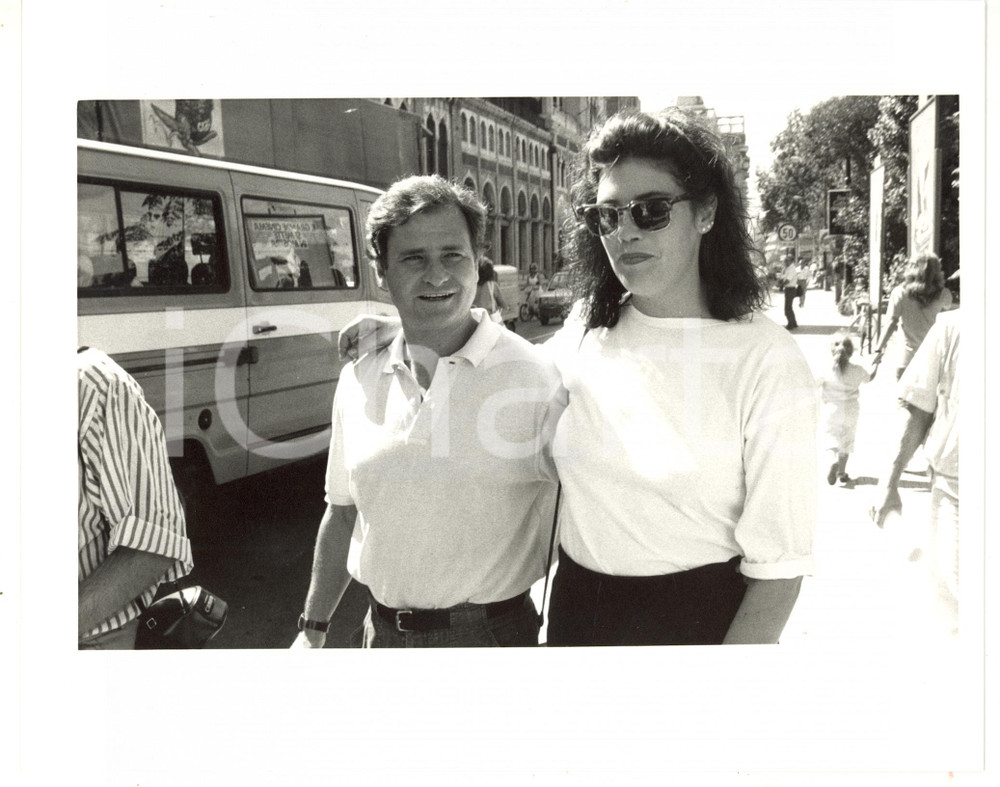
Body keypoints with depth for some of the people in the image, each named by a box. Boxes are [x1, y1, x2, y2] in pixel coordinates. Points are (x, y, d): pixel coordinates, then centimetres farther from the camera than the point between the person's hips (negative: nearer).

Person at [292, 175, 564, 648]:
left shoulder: (536, 376, -15)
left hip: (491, 632, -4)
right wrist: (313, 628, 13)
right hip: (381, 631, 4)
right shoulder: (357, 381, 1)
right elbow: (342, 513, 11)